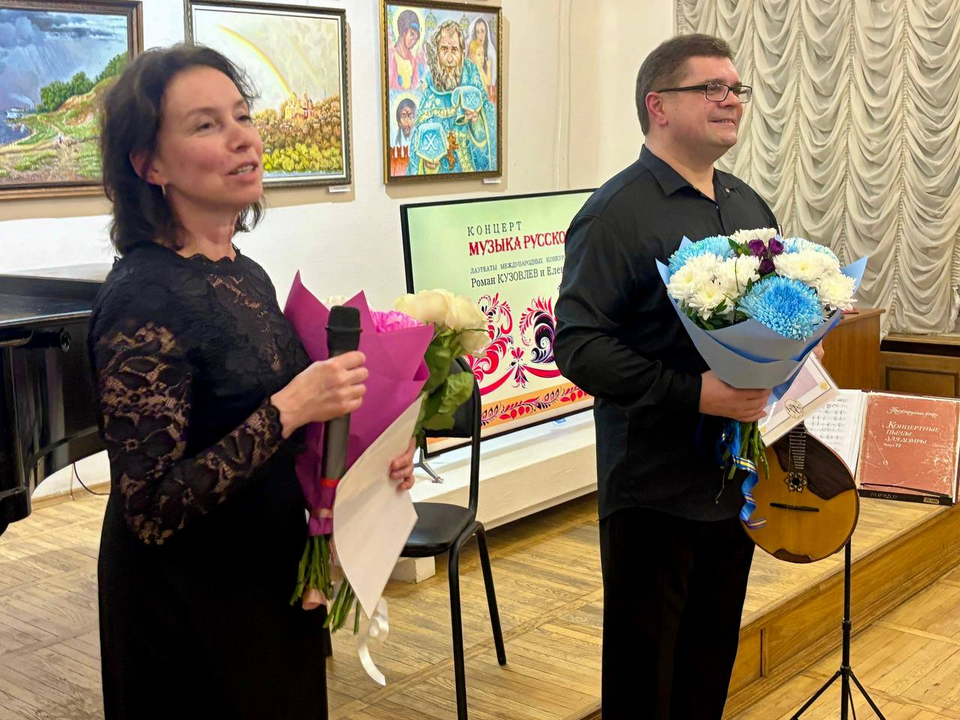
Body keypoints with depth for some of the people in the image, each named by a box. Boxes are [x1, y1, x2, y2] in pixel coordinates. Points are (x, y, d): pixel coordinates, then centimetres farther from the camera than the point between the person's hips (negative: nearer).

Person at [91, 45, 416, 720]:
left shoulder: (245, 276, 2)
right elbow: (151, 510, -25)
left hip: (270, 584, 8)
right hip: (189, 611, -8)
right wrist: (288, 410, -28)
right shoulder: (144, 298, -22)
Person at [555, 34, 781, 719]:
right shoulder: (618, 212, -13)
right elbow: (579, 346, -21)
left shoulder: (749, 206, 11)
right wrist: (695, 394, -28)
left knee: (711, 663, 19)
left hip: (740, 477, 7)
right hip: (654, 488, -7)